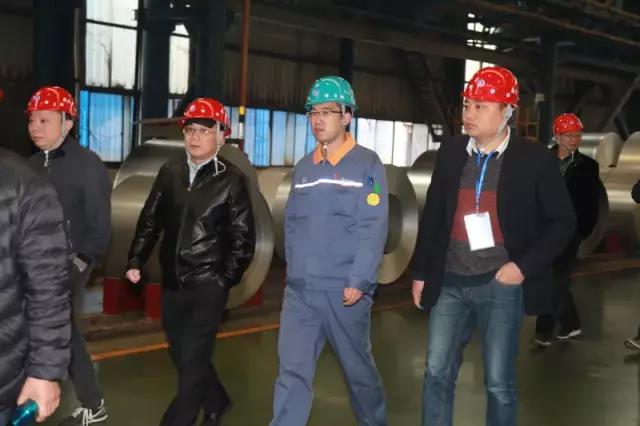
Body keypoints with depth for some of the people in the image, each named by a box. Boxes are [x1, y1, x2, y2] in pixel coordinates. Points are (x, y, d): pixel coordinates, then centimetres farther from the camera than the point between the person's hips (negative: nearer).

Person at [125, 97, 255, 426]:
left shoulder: (231, 180, -6)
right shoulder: (169, 172, 6)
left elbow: (243, 237, -4)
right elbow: (150, 221, 11)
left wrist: (226, 279, -7)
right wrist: (136, 260, 4)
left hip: (208, 284, -5)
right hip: (173, 281, 5)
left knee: (193, 358, -5)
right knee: (181, 353, 16)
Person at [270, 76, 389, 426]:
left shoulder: (366, 164, -5)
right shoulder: (303, 168, 11)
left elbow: (373, 228, -12)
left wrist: (358, 281, -18)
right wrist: (295, 270, 7)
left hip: (344, 290, -4)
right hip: (299, 291, 4)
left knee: (358, 368, 13)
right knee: (292, 371, 0)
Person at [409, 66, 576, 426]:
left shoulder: (534, 158, -7)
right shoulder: (451, 152, 4)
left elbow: (563, 221, -2)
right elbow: (432, 216, 11)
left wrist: (524, 266, -12)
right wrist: (421, 272, 11)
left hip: (501, 285, -3)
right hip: (450, 284, 4)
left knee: (499, 382, 6)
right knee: (437, 373, 8)